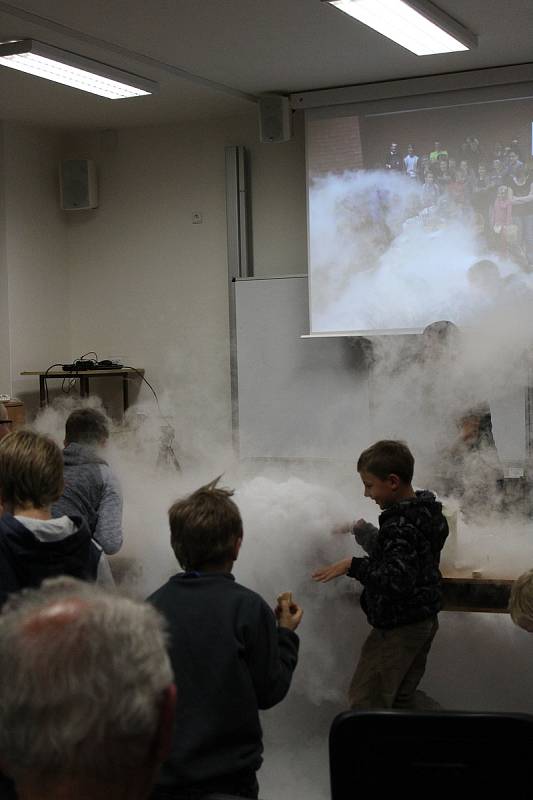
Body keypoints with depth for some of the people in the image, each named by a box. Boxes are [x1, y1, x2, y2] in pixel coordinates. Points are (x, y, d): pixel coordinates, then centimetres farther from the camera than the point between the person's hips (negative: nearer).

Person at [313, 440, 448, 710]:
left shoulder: (401, 526, -24)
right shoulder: (423, 511, 6)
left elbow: (397, 579, -33)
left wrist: (352, 566, -26)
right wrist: (363, 531, 29)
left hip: (399, 626, -10)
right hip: (424, 621, 10)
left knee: (365, 699, -1)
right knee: (403, 695, 21)